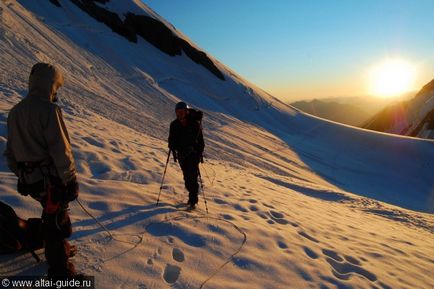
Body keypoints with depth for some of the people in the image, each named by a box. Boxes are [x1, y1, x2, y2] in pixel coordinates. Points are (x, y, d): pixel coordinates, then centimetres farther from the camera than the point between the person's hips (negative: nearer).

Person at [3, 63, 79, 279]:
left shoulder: (15, 111, 9)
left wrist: (21, 175, 24)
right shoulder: (48, 109, -17)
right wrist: (71, 180, -14)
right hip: (51, 178, -8)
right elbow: (60, 150, -21)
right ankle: (59, 272, 17)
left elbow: (10, 151, 15)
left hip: (28, 179, 8)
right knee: (55, 220, 4)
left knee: (52, 212, 26)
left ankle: (58, 249, 44)